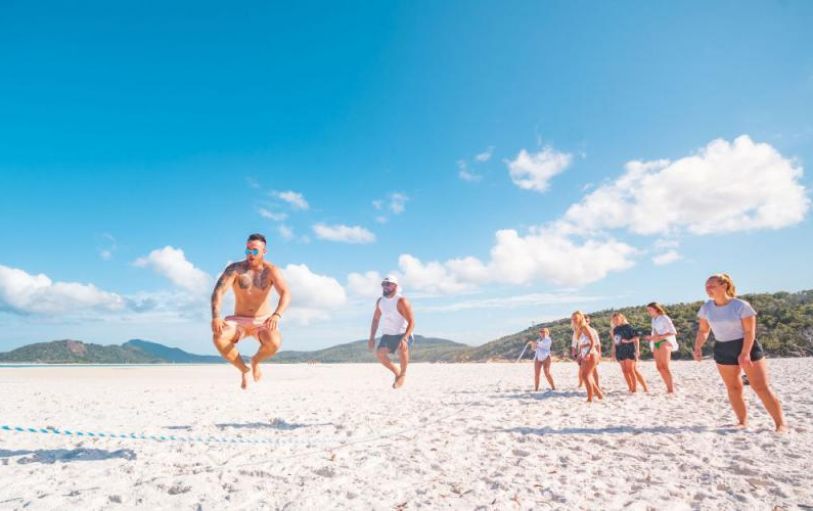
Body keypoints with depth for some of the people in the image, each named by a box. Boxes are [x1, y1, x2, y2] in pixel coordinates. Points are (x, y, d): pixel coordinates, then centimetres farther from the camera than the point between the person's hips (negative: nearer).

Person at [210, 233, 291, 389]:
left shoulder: (271, 270, -10)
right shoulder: (235, 269, -9)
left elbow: (286, 294, -23)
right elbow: (218, 291, -21)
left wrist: (277, 315, -43)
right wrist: (216, 316, -39)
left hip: (263, 321, -1)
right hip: (239, 321, 1)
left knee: (274, 343, -33)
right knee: (219, 338, -31)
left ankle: (255, 361, 7)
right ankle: (244, 370, -2)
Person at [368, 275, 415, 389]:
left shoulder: (401, 301, -17)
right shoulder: (380, 301, 2)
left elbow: (411, 322, -21)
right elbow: (376, 319, 14)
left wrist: (404, 338, -33)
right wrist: (372, 337, 7)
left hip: (403, 334, -5)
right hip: (387, 335, 6)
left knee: (402, 348, -35)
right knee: (379, 353, -17)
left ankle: (403, 374, -9)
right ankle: (396, 372, 8)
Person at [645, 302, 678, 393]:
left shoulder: (664, 318, -5)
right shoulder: (653, 319, 16)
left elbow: (673, 332, -11)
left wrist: (660, 337, -18)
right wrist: (651, 337, 2)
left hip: (664, 342, -7)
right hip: (656, 344, 7)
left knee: (665, 367, -12)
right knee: (659, 367, 1)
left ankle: (671, 389, -9)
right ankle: (669, 388, 6)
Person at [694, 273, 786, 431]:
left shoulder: (741, 305, -15)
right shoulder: (706, 308, -1)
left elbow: (750, 332, -15)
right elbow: (703, 330, 7)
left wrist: (745, 354, -23)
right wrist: (697, 347, -8)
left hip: (747, 347, -4)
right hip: (723, 350, 4)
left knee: (761, 387, -5)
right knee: (733, 388, 9)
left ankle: (780, 423, 4)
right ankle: (743, 421, 20)